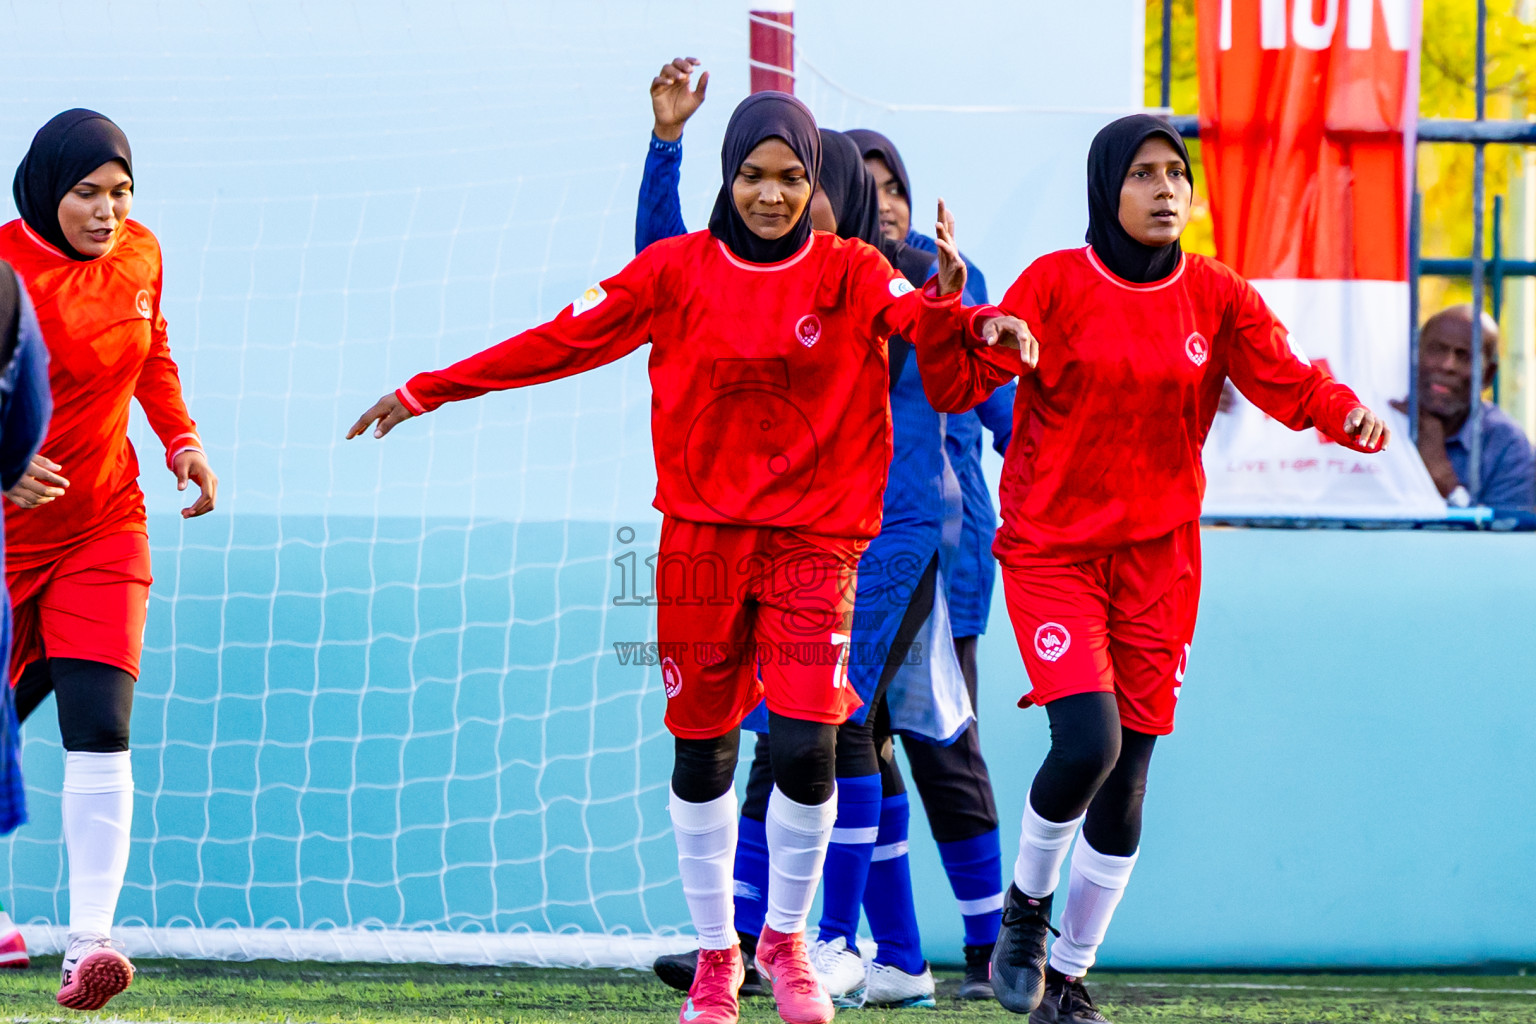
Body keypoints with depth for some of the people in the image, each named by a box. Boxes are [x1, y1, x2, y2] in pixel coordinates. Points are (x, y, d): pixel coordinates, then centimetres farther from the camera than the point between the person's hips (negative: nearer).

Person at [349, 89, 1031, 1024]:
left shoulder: (849, 273, -1)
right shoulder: (679, 271, 2)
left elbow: (916, 314, -19)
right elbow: (564, 340, 3)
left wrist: (973, 319, -43)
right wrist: (429, 391, 1)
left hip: (814, 539, -1)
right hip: (702, 535, 1)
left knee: (807, 749, -11)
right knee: (702, 748, 6)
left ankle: (787, 939, 15)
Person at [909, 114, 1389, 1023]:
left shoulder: (1216, 296, 2)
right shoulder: (1056, 284, -6)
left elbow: (1288, 382, -3)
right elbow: (960, 385, -10)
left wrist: (1346, 413, -24)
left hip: (1157, 559, 3)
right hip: (1053, 550, -3)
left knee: (1127, 780, 3)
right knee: (1088, 744, -21)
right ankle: (1027, 907, 8)